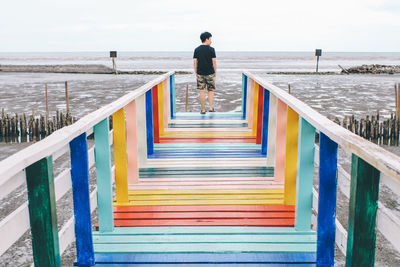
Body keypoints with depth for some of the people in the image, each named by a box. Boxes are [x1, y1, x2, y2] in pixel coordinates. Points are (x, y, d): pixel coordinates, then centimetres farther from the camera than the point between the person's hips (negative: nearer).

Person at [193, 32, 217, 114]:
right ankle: (210, 107, 4)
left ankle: (203, 110, 8)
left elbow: (195, 62, 2)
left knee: (202, 91, 5)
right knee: (211, 90, 11)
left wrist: (196, 72, 10)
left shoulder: (197, 49, 2)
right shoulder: (211, 49, -6)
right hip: (210, 73, -2)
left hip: (200, 73, 2)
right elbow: (214, 62, -7)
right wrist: (215, 71, 5)